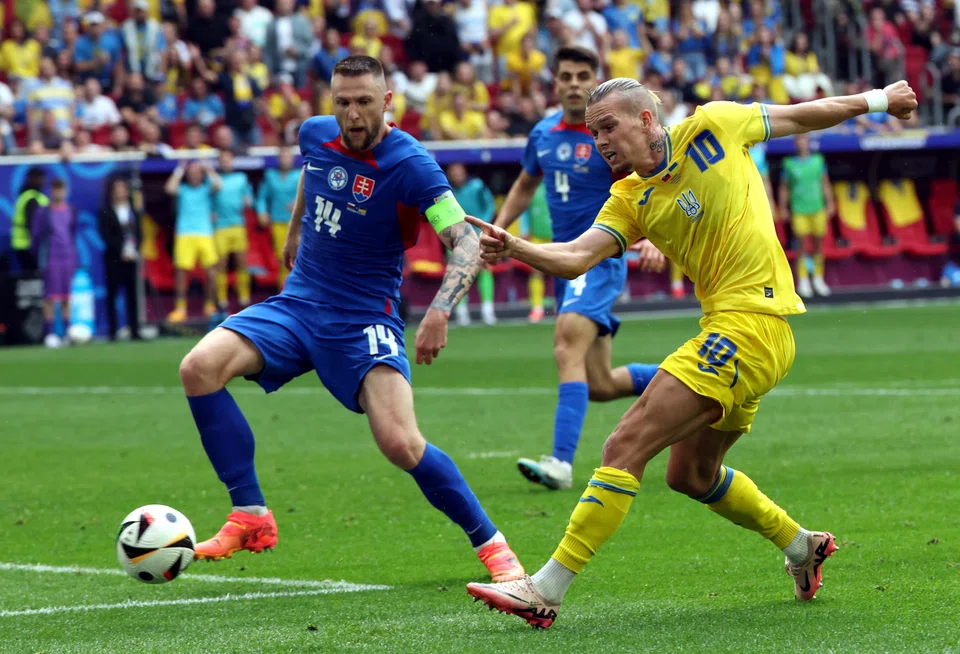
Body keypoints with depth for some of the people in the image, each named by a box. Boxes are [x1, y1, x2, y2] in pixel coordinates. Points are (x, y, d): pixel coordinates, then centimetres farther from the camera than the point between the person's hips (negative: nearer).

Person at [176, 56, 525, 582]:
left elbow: (466, 242, -25)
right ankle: (250, 517, -9)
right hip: (297, 305, 5)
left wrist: (440, 312, -40)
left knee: (401, 445, -22)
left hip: (363, 323, -5)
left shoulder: (410, 165, -18)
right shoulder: (315, 134, -1)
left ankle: (490, 543, 0)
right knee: (200, 368, -19)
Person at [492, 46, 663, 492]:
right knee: (600, 387, 8)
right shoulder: (544, 133, 10)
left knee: (568, 350, -28)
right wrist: (496, 231, 13)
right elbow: (525, 186, 26)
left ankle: (562, 462, -33)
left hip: (601, 257, -7)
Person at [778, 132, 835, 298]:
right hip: (799, 210, -2)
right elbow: (784, 188, 6)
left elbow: (825, 183, 13)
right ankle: (803, 282, 1)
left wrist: (830, 203, 9)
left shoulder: (818, 160, 7)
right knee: (803, 246, -5)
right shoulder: (789, 164, 1)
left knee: (818, 245, 6)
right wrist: (783, 208, 3)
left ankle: (818, 279, 18)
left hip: (818, 209, 2)